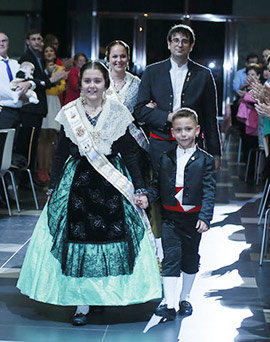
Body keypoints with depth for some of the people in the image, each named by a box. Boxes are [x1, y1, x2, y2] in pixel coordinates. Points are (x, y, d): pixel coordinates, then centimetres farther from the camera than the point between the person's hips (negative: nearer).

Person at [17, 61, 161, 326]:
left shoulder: (118, 113, 0)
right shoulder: (69, 114, 1)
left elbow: (129, 154, 1)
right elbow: (60, 154, 6)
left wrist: (139, 188, -3)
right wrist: (53, 189, 4)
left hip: (113, 183, 0)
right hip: (77, 182, 0)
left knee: (113, 237, 2)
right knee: (78, 236, -2)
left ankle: (107, 295, 19)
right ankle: (82, 302, 5)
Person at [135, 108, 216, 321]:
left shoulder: (205, 160, -3)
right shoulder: (166, 159, 6)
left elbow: (209, 192, -9)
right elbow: (158, 185, 8)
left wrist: (205, 217, -18)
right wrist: (147, 197, -11)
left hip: (193, 218, -1)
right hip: (170, 217, 1)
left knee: (190, 259, 12)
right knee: (171, 257, -5)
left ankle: (185, 297, 29)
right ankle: (169, 304, -7)